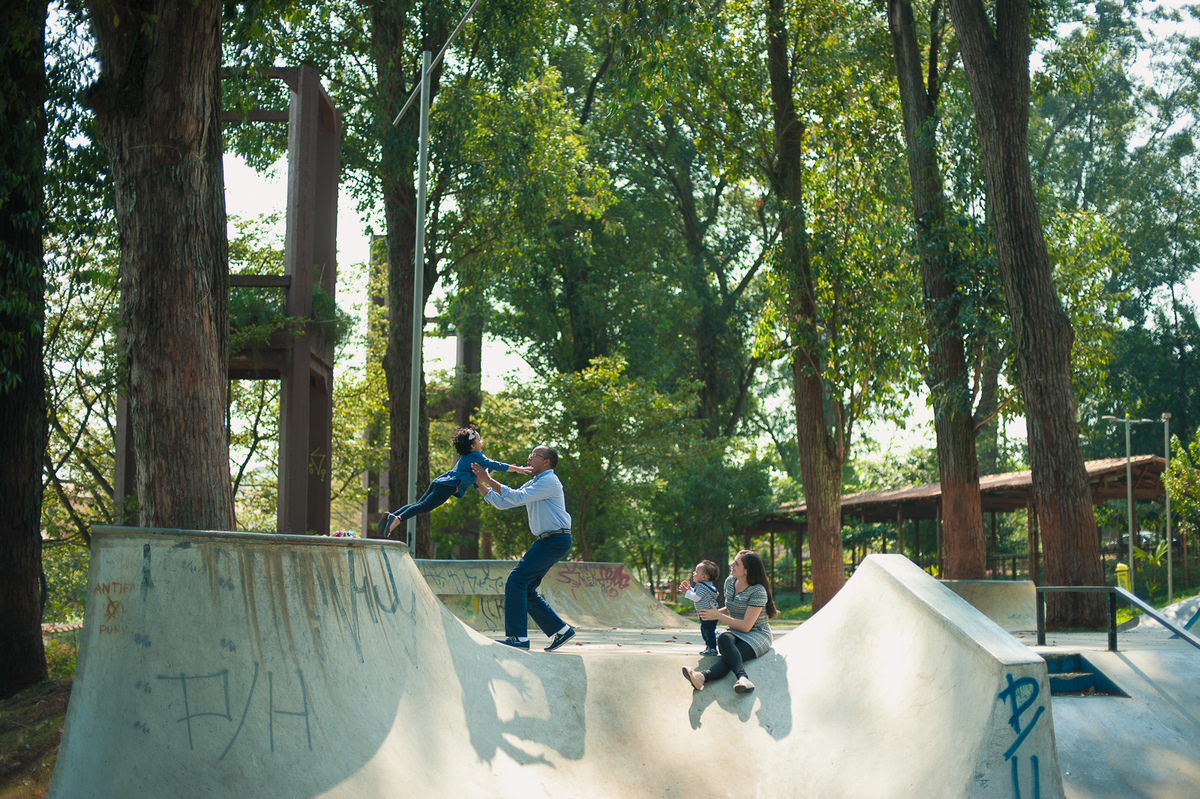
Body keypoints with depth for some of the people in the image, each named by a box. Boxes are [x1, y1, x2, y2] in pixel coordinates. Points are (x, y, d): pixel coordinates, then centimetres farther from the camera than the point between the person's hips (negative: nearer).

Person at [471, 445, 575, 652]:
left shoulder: (549, 481, -10)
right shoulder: (532, 485, 21)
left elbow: (517, 497, -19)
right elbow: (502, 502, 19)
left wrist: (489, 481, -15)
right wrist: (479, 483, 11)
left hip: (555, 540, -10)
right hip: (545, 541, 10)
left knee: (516, 581, -16)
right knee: (526, 590, 8)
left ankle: (518, 637, -17)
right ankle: (561, 630, 14)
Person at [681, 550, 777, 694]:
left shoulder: (758, 591, -16)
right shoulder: (730, 582, 7)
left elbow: (746, 626, -20)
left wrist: (717, 616, -15)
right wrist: (714, 612, 8)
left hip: (757, 635, -5)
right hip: (735, 632, 5)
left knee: (729, 656, -35)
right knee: (723, 638, -32)